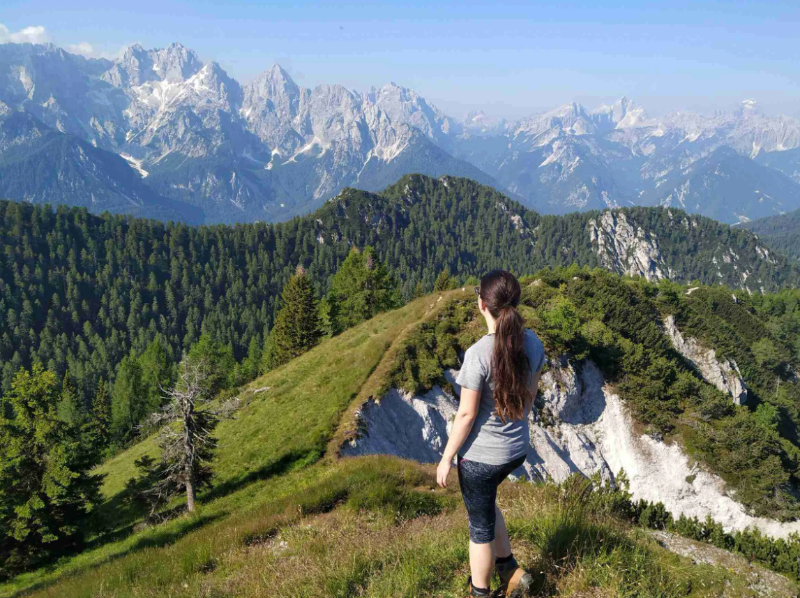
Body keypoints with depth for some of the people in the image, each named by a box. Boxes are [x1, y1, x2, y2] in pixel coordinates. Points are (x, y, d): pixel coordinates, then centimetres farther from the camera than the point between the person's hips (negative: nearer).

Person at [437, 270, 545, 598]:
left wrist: (446, 459, -7)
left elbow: (466, 414, -20)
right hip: (517, 448, 6)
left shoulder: (478, 354, -28)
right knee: (483, 501, 33)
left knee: (480, 525, 16)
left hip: (480, 455, -6)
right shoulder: (532, 343, -9)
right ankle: (510, 570, 35)